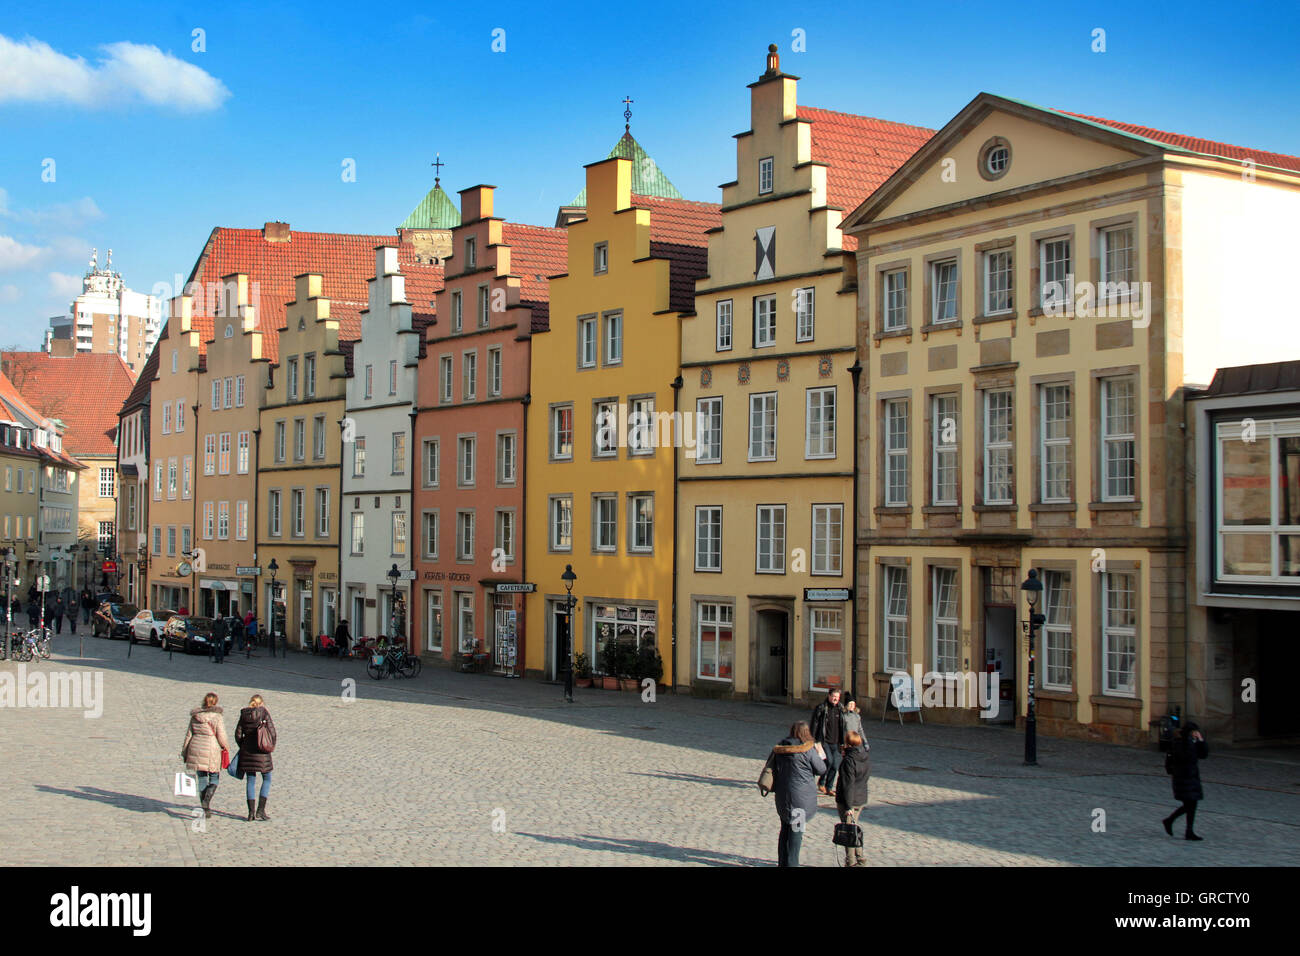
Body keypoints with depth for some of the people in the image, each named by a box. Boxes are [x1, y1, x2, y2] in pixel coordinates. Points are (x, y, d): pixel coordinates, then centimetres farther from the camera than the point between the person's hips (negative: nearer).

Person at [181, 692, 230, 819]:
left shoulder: (195, 716, 5)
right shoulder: (217, 717, -10)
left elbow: (189, 735, 9)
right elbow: (221, 737, -10)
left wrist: (184, 752, 16)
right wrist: (226, 747, 10)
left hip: (196, 750, 4)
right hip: (211, 751, -4)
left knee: (202, 779, 13)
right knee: (214, 778, 10)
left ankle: (205, 809, 14)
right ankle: (207, 799, -15)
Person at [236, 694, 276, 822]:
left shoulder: (244, 714, 4)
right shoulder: (264, 712, -6)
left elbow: (238, 734, 3)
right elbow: (272, 731, -11)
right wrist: (272, 745, 4)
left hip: (247, 751, 3)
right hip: (261, 752, -3)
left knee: (250, 781, 9)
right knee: (267, 779, 9)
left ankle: (251, 813, 7)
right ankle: (261, 811, -1)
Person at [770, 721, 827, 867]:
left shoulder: (779, 749, 4)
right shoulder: (808, 750, -12)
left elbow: (774, 768, 11)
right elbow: (821, 769, -3)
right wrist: (821, 755, 15)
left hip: (782, 796, 5)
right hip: (801, 797, -5)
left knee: (785, 829, 17)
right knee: (796, 830, 2)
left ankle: (782, 862, 23)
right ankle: (791, 863, 2)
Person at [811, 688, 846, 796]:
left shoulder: (840, 709, 9)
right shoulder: (821, 708, -6)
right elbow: (814, 725, -4)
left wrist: (842, 742, 15)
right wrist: (813, 740, -8)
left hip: (835, 742, 5)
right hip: (824, 741, -5)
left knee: (835, 765, 2)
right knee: (829, 760, -19)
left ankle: (829, 787, 17)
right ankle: (821, 783, 3)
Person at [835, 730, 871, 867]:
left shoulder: (849, 760, -24)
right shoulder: (866, 754, -3)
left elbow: (848, 785, -24)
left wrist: (848, 806, -22)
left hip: (848, 801, -8)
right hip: (861, 799, 8)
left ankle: (851, 862, 7)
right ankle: (860, 858, 27)